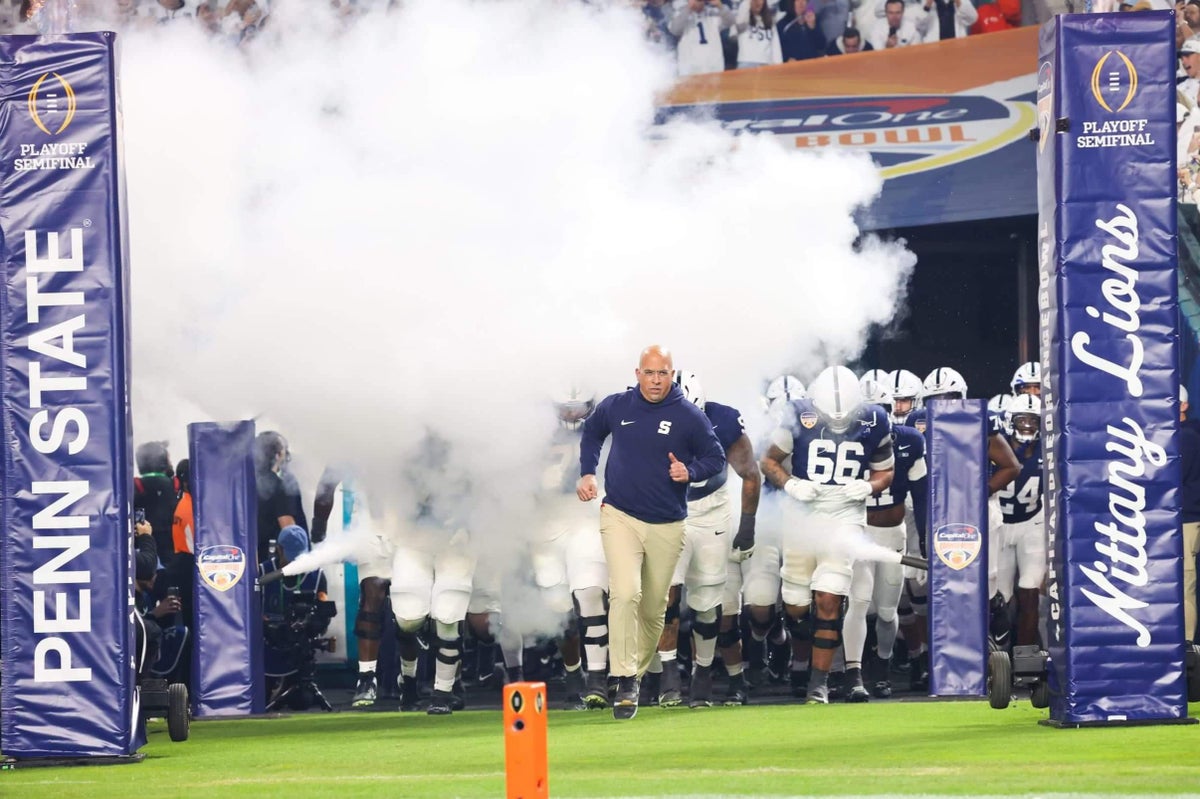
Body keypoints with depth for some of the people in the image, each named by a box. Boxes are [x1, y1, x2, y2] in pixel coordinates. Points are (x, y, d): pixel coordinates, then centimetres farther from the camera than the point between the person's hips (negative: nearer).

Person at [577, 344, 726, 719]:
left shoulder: (690, 417, -5)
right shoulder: (615, 407, 0)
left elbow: (716, 458, 4)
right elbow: (591, 433, 21)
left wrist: (690, 472, -15)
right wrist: (587, 473, 9)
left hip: (667, 526, 1)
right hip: (620, 517, -1)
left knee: (654, 606, 10)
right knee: (625, 593, -20)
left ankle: (638, 672, 31)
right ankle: (624, 681, -21)